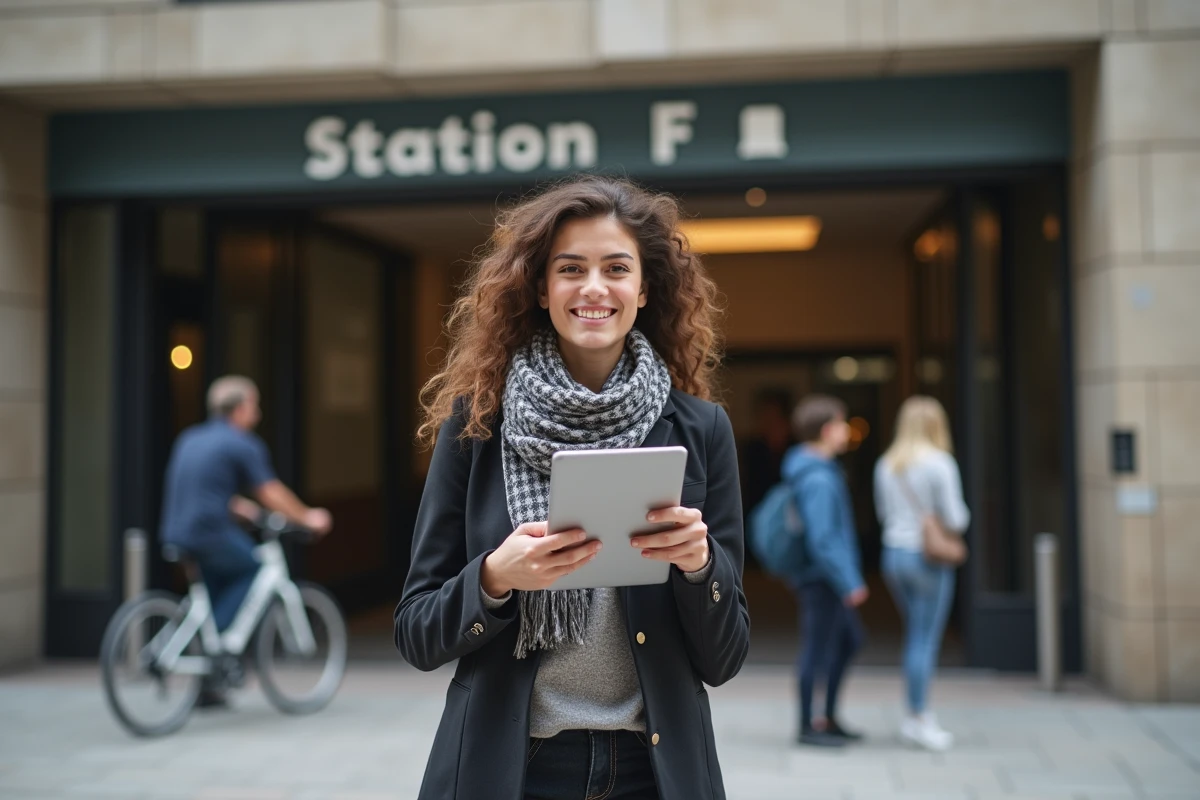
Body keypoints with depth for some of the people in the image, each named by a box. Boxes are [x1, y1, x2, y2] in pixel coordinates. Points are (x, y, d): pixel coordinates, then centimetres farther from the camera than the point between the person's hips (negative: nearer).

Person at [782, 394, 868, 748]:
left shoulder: (820, 470, 11)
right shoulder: (818, 480, -21)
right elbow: (822, 539, -25)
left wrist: (850, 577, 22)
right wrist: (849, 582, -21)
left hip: (829, 577, 11)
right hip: (823, 577, -11)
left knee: (849, 640, 19)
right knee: (817, 650, 0)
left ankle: (830, 718, 29)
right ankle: (807, 726, 12)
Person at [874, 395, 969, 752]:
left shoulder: (885, 465, 5)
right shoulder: (940, 463, -13)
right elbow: (955, 519, -11)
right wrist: (962, 514, 9)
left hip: (893, 553, 6)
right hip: (929, 557, -6)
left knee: (917, 636, 16)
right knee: (924, 639, 0)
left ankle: (918, 714, 20)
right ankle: (918, 719, 6)